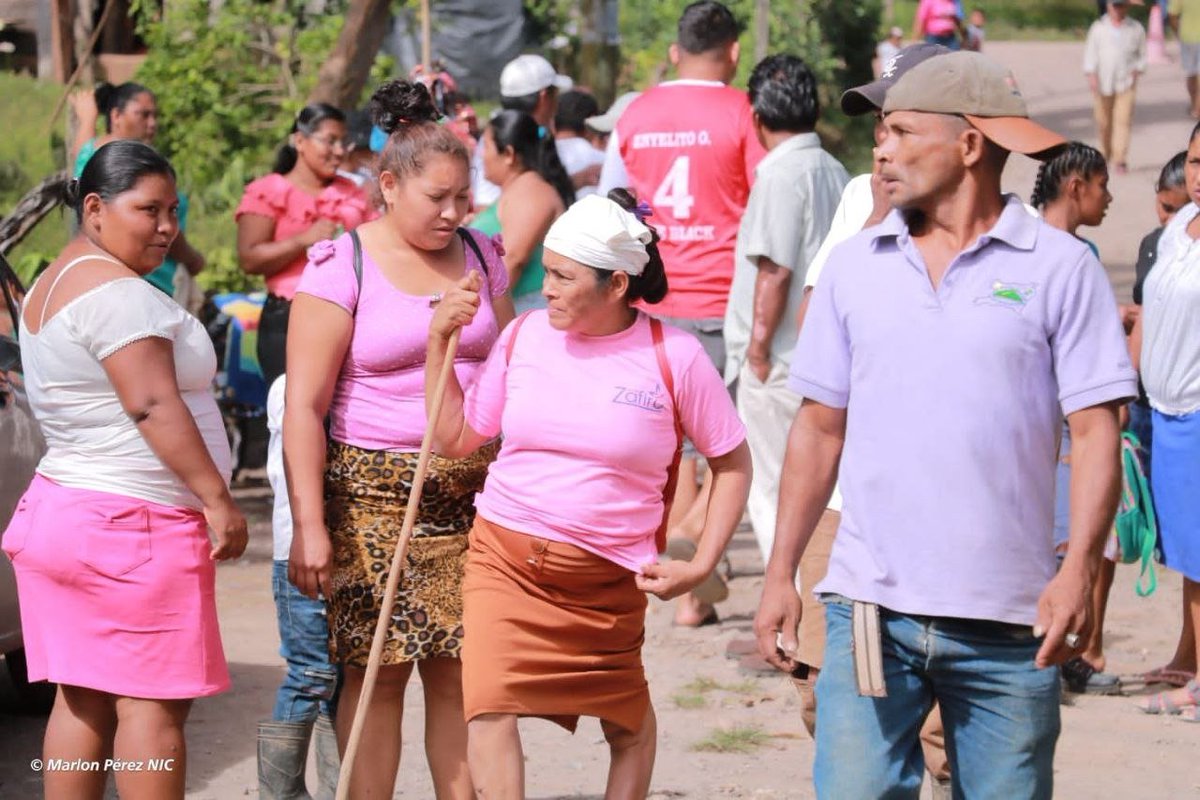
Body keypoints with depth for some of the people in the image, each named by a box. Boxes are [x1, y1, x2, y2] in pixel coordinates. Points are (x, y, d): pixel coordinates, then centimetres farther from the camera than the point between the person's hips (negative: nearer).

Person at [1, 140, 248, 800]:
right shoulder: (115, 291, -15)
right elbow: (153, 404, -21)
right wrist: (217, 498, -20)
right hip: (135, 525, -10)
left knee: (83, 698, 10)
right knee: (153, 704, -6)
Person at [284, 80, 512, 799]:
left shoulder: (480, 258, 10)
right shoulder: (342, 268, -5)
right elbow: (304, 404, -8)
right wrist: (309, 524, -14)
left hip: (470, 488, 4)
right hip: (373, 489, -4)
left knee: (459, 672, 2)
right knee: (378, 672, -3)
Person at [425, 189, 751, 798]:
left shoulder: (673, 357, -7)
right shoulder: (525, 336, 1)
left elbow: (733, 464, 2)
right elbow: (454, 438, 9)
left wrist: (700, 566, -5)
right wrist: (440, 341, 1)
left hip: (608, 578, -1)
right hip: (503, 560, 1)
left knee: (628, 723, 16)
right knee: (488, 708, -19)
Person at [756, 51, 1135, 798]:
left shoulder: (1061, 268, -1)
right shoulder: (855, 267, 9)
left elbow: (1096, 433, -4)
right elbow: (820, 428, 13)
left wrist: (1079, 570, -17)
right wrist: (781, 574, 7)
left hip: (1010, 622, -2)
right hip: (872, 609, 2)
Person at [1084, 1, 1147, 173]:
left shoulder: (1136, 28, 7)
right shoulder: (1098, 28, 6)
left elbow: (1142, 54, 14)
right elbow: (1090, 52, 3)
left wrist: (1137, 71, 0)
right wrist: (1091, 75, -8)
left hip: (1126, 83, -1)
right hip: (1102, 82, 1)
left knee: (1123, 120, -10)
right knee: (1103, 122, 4)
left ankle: (1120, 160, -13)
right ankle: (1105, 154, 24)